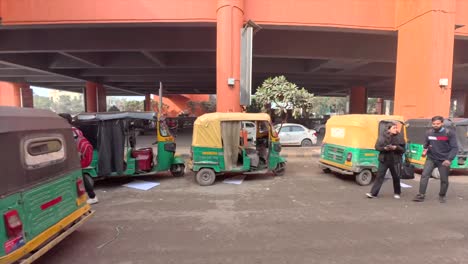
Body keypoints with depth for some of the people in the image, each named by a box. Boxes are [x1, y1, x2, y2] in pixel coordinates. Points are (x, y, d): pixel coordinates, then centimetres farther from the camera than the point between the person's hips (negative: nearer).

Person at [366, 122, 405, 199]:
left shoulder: (399, 137, 0)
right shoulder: (383, 136, -2)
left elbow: (403, 149, 0)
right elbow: (377, 146, -2)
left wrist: (396, 147, -19)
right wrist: (385, 148, -19)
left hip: (395, 160, 1)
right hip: (384, 160, -1)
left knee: (396, 177, 11)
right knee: (379, 176, -2)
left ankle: (397, 193, 33)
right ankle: (373, 193, -1)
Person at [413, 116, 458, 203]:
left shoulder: (449, 133, -8)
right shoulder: (429, 133, 3)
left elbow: (454, 148, -11)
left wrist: (449, 159, -23)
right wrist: (425, 150, -4)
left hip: (444, 160, -2)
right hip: (431, 159, 2)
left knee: (444, 180, 8)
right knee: (424, 175, -10)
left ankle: (442, 196, 29)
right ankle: (421, 195, -7)